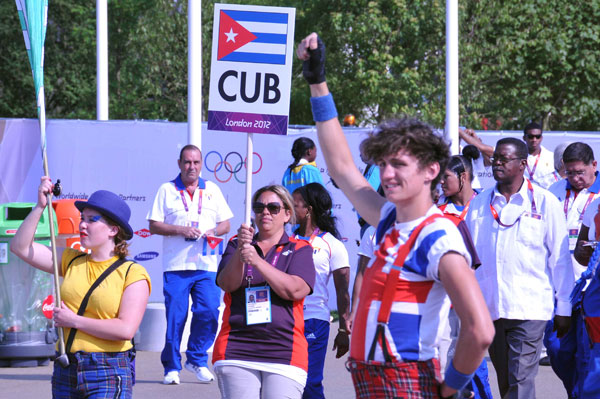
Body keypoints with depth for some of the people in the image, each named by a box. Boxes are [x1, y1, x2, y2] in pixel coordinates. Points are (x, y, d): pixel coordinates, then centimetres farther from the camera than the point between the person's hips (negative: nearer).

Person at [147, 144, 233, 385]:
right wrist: (180, 230, -11)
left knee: (209, 311, -9)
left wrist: (214, 231, -5)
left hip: (206, 265, 2)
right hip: (176, 265, -2)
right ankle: (172, 367, 6)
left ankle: (197, 360, 8)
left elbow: (225, 223, 17)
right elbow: (154, 225, 2)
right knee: (175, 316, -4)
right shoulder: (167, 190, 7)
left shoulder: (212, 190, 15)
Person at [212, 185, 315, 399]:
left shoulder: (300, 250, 12)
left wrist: (257, 261, -17)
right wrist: (240, 252, -18)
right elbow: (226, 284, 1)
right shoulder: (235, 245, 18)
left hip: (284, 352, -1)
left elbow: (294, 290, -7)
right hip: (236, 350, 1)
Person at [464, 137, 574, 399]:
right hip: (489, 308, 4)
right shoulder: (479, 204, 9)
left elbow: (560, 257, 2)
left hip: (529, 308, -4)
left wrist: (563, 308, 1)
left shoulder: (545, 203, -1)